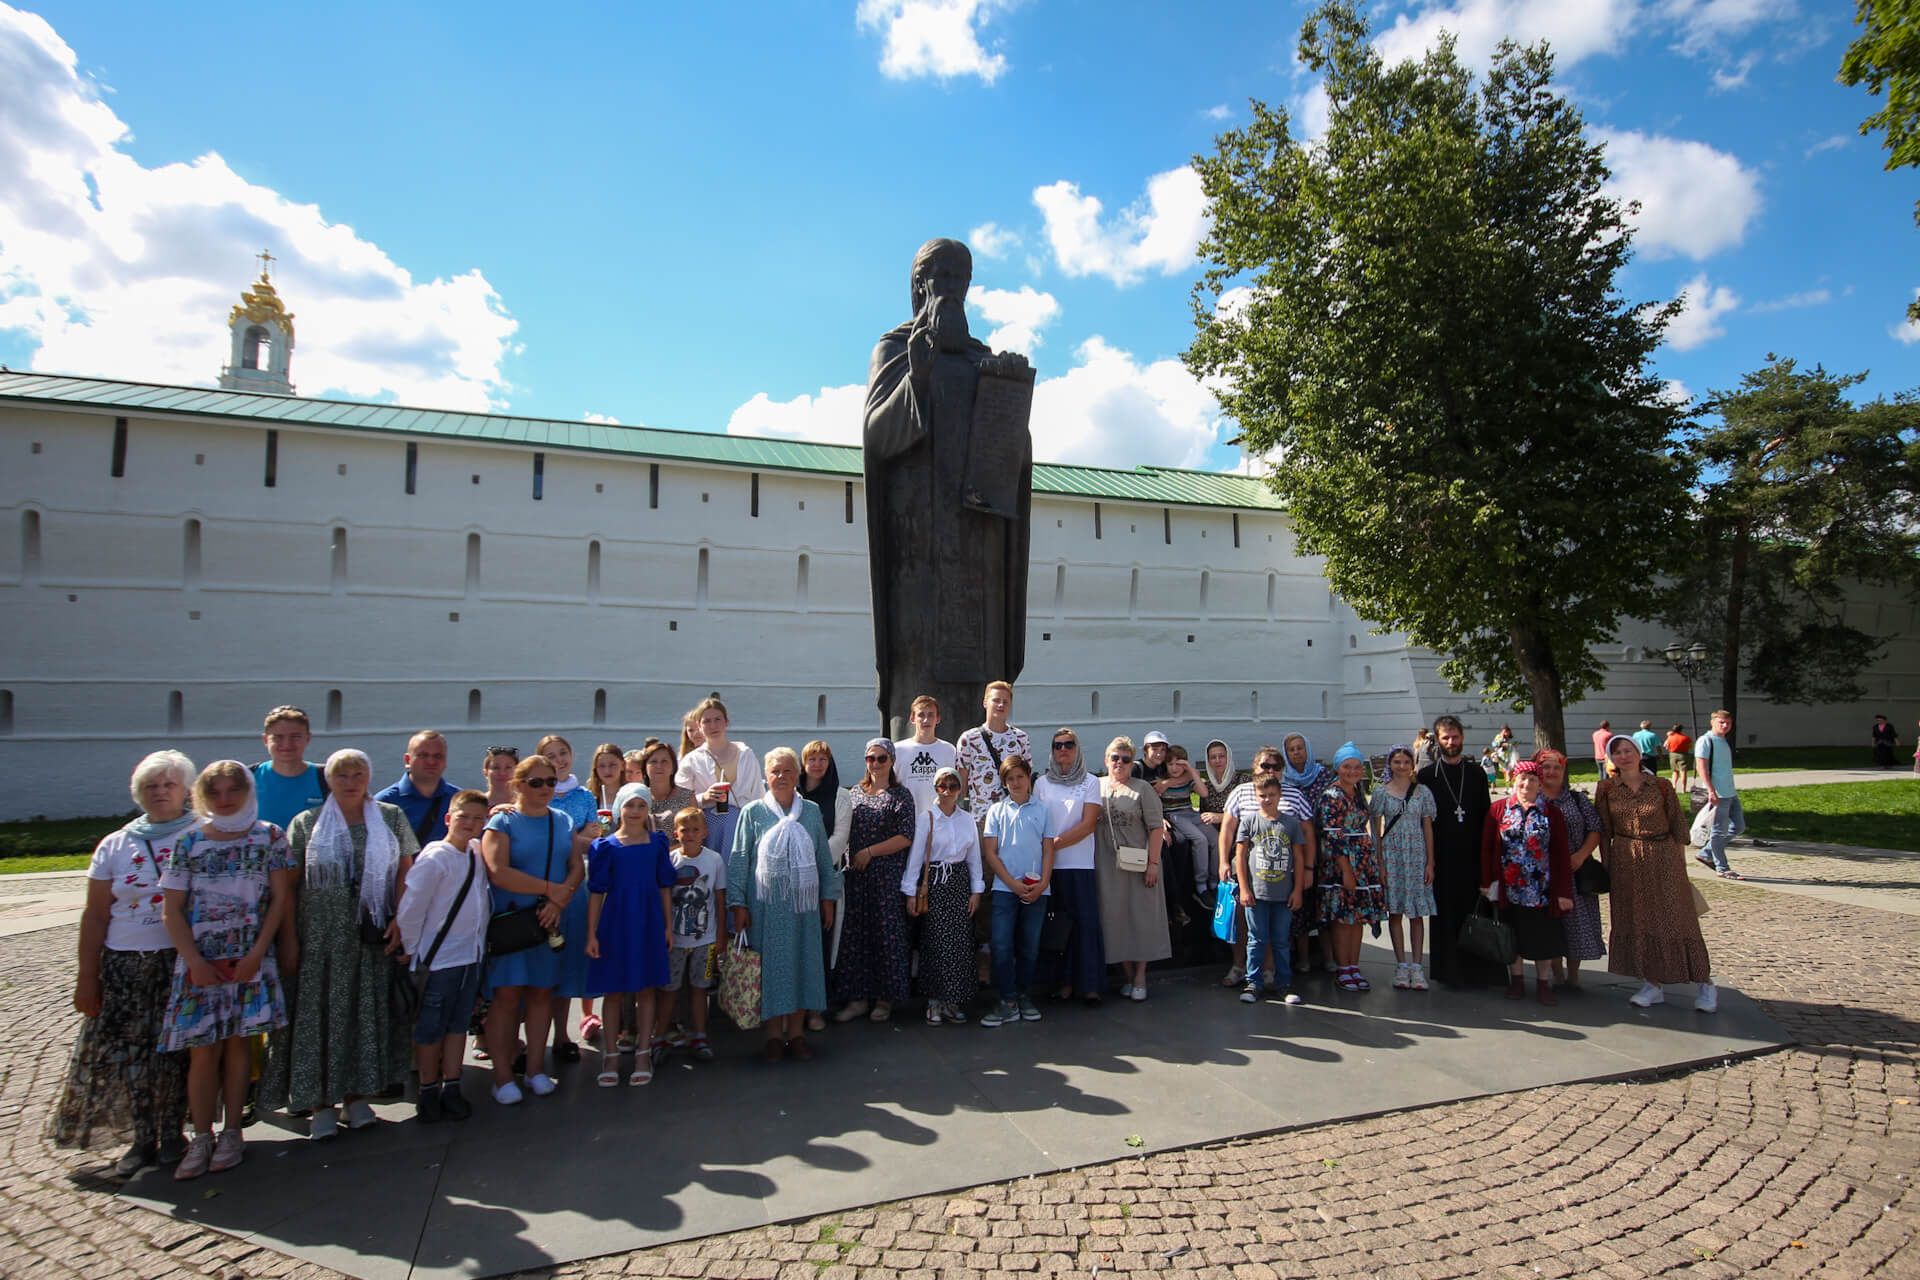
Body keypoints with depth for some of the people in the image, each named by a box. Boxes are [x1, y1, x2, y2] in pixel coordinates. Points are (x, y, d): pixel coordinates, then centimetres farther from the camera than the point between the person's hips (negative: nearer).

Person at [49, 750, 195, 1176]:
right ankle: (142, 1138, 19)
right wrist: (87, 978, 4)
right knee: (129, 1049, 4)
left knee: (176, 1049, 3)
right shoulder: (115, 846, 7)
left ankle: (171, 1133, 20)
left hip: (182, 962, -3)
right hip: (124, 965, 3)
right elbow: (95, 917, 8)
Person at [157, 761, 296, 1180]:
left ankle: (232, 1132, 17)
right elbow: (171, 910, -1)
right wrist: (195, 961, -9)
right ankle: (201, 1138, 14)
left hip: (250, 959, 0)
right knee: (203, 1049, 1)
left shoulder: (269, 837, -1)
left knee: (237, 1041, 6)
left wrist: (256, 954, -8)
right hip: (198, 961, 0)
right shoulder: (189, 842, 1)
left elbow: (280, 898, -2)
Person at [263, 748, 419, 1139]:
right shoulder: (307, 823, 2)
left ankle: (357, 1095, 19)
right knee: (318, 1016, 2)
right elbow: (288, 883, 2)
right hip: (320, 938, -1)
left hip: (374, 936, 1)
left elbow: (405, 872, 5)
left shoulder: (391, 818, 5)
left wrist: (399, 919, -4)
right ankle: (320, 1103, 12)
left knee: (368, 1014, 7)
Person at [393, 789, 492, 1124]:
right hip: (439, 959, -6)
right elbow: (409, 908, -15)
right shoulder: (435, 857, -15)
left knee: (459, 1025, 13)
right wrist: (414, 950, -8)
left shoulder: (478, 854, 5)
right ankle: (428, 1093, 22)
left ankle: (451, 1089, 23)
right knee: (430, 1030, 8)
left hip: (472, 956, 6)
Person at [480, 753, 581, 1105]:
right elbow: (498, 872, -17)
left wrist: (560, 901, -13)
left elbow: (577, 867, 5)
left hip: (550, 919, 4)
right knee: (506, 994, -4)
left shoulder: (563, 821, 11)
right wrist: (550, 888, -14)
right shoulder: (502, 822, -4)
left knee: (542, 993, 8)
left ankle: (536, 1069, 17)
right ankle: (503, 1077, 4)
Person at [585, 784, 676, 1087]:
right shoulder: (606, 847, -3)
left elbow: (665, 887, 7)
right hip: (615, 924, -1)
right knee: (613, 992, 6)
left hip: (649, 925, 2)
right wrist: (591, 934, -5)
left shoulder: (657, 843, 3)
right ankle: (611, 1054, 18)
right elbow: (596, 892, -2)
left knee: (646, 990, 8)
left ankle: (643, 1054, 19)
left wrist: (668, 926, 5)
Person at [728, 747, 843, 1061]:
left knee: (803, 963, 6)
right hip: (766, 904, -2)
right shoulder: (753, 812, -1)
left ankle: (796, 1032, 19)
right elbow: (739, 860, -1)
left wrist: (828, 896, 7)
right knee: (770, 964, 3)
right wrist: (738, 903, -6)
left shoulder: (811, 811, 6)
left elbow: (824, 857, 10)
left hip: (804, 903, 2)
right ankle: (774, 1035, 15)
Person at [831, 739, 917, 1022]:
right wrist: (850, 857, 3)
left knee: (886, 932, 1)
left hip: (888, 875, -4)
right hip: (856, 874, 4)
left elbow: (906, 837, -9)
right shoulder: (855, 792, 12)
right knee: (855, 932, 5)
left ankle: (884, 998, 14)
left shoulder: (900, 795, -2)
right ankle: (857, 997, 15)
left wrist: (869, 852, -12)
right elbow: (845, 830, 17)